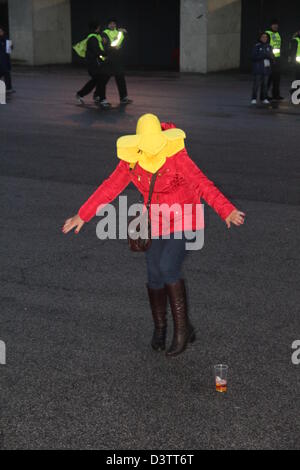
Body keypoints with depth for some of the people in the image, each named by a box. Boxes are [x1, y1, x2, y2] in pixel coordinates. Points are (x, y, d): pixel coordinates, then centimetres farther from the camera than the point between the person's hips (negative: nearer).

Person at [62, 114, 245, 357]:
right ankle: (160, 327, 29)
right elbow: (110, 188, 0)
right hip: (157, 220, 5)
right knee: (155, 275, 5)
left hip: (184, 218, -5)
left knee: (168, 269, -20)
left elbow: (202, 183, -32)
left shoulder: (176, 156, -24)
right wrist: (83, 216, 2)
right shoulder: (132, 160, -9)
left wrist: (227, 210, -45)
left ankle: (183, 328, -3)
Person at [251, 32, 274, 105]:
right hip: (258, 69, -4)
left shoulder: (269, 47, 8)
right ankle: (254, 99, -1)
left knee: (265, 84, 4)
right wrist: (262, 56, -21)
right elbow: (254, 57, -9)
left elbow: (272, 57, 8)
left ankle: (264, 99, 9)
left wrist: (269, 55, -14)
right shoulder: (256, 46, -4)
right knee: (256, 83, -6)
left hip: (266, 68, 4)